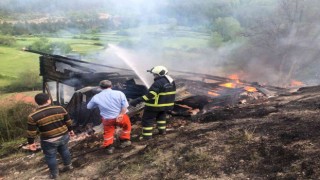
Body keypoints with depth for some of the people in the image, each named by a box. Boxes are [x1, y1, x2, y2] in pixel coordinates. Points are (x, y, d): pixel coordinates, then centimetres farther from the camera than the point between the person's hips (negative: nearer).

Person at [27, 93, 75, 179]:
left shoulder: (33, 116, -15)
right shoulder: (60, 109, -8)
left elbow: (31, 132, -10)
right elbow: (68, 121, 2)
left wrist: (31, 142, 2)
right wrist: (70, 130, 16)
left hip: (49, 141, -3)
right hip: (64, 136, 3)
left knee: (50, 156, 17)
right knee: (64, 150, 26)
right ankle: (68, 165, 43)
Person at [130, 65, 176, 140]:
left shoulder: (158, 83, -25)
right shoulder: (172, 81, 3)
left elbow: (150, 95, -30)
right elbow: (171, 93, 12)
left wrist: (137, 100, -31)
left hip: (155, 105, -8)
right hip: (166, 105, 8)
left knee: (147, 119, 4)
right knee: (161, 116, 30)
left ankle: (147, 135, 5)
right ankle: (162, 130, 37)